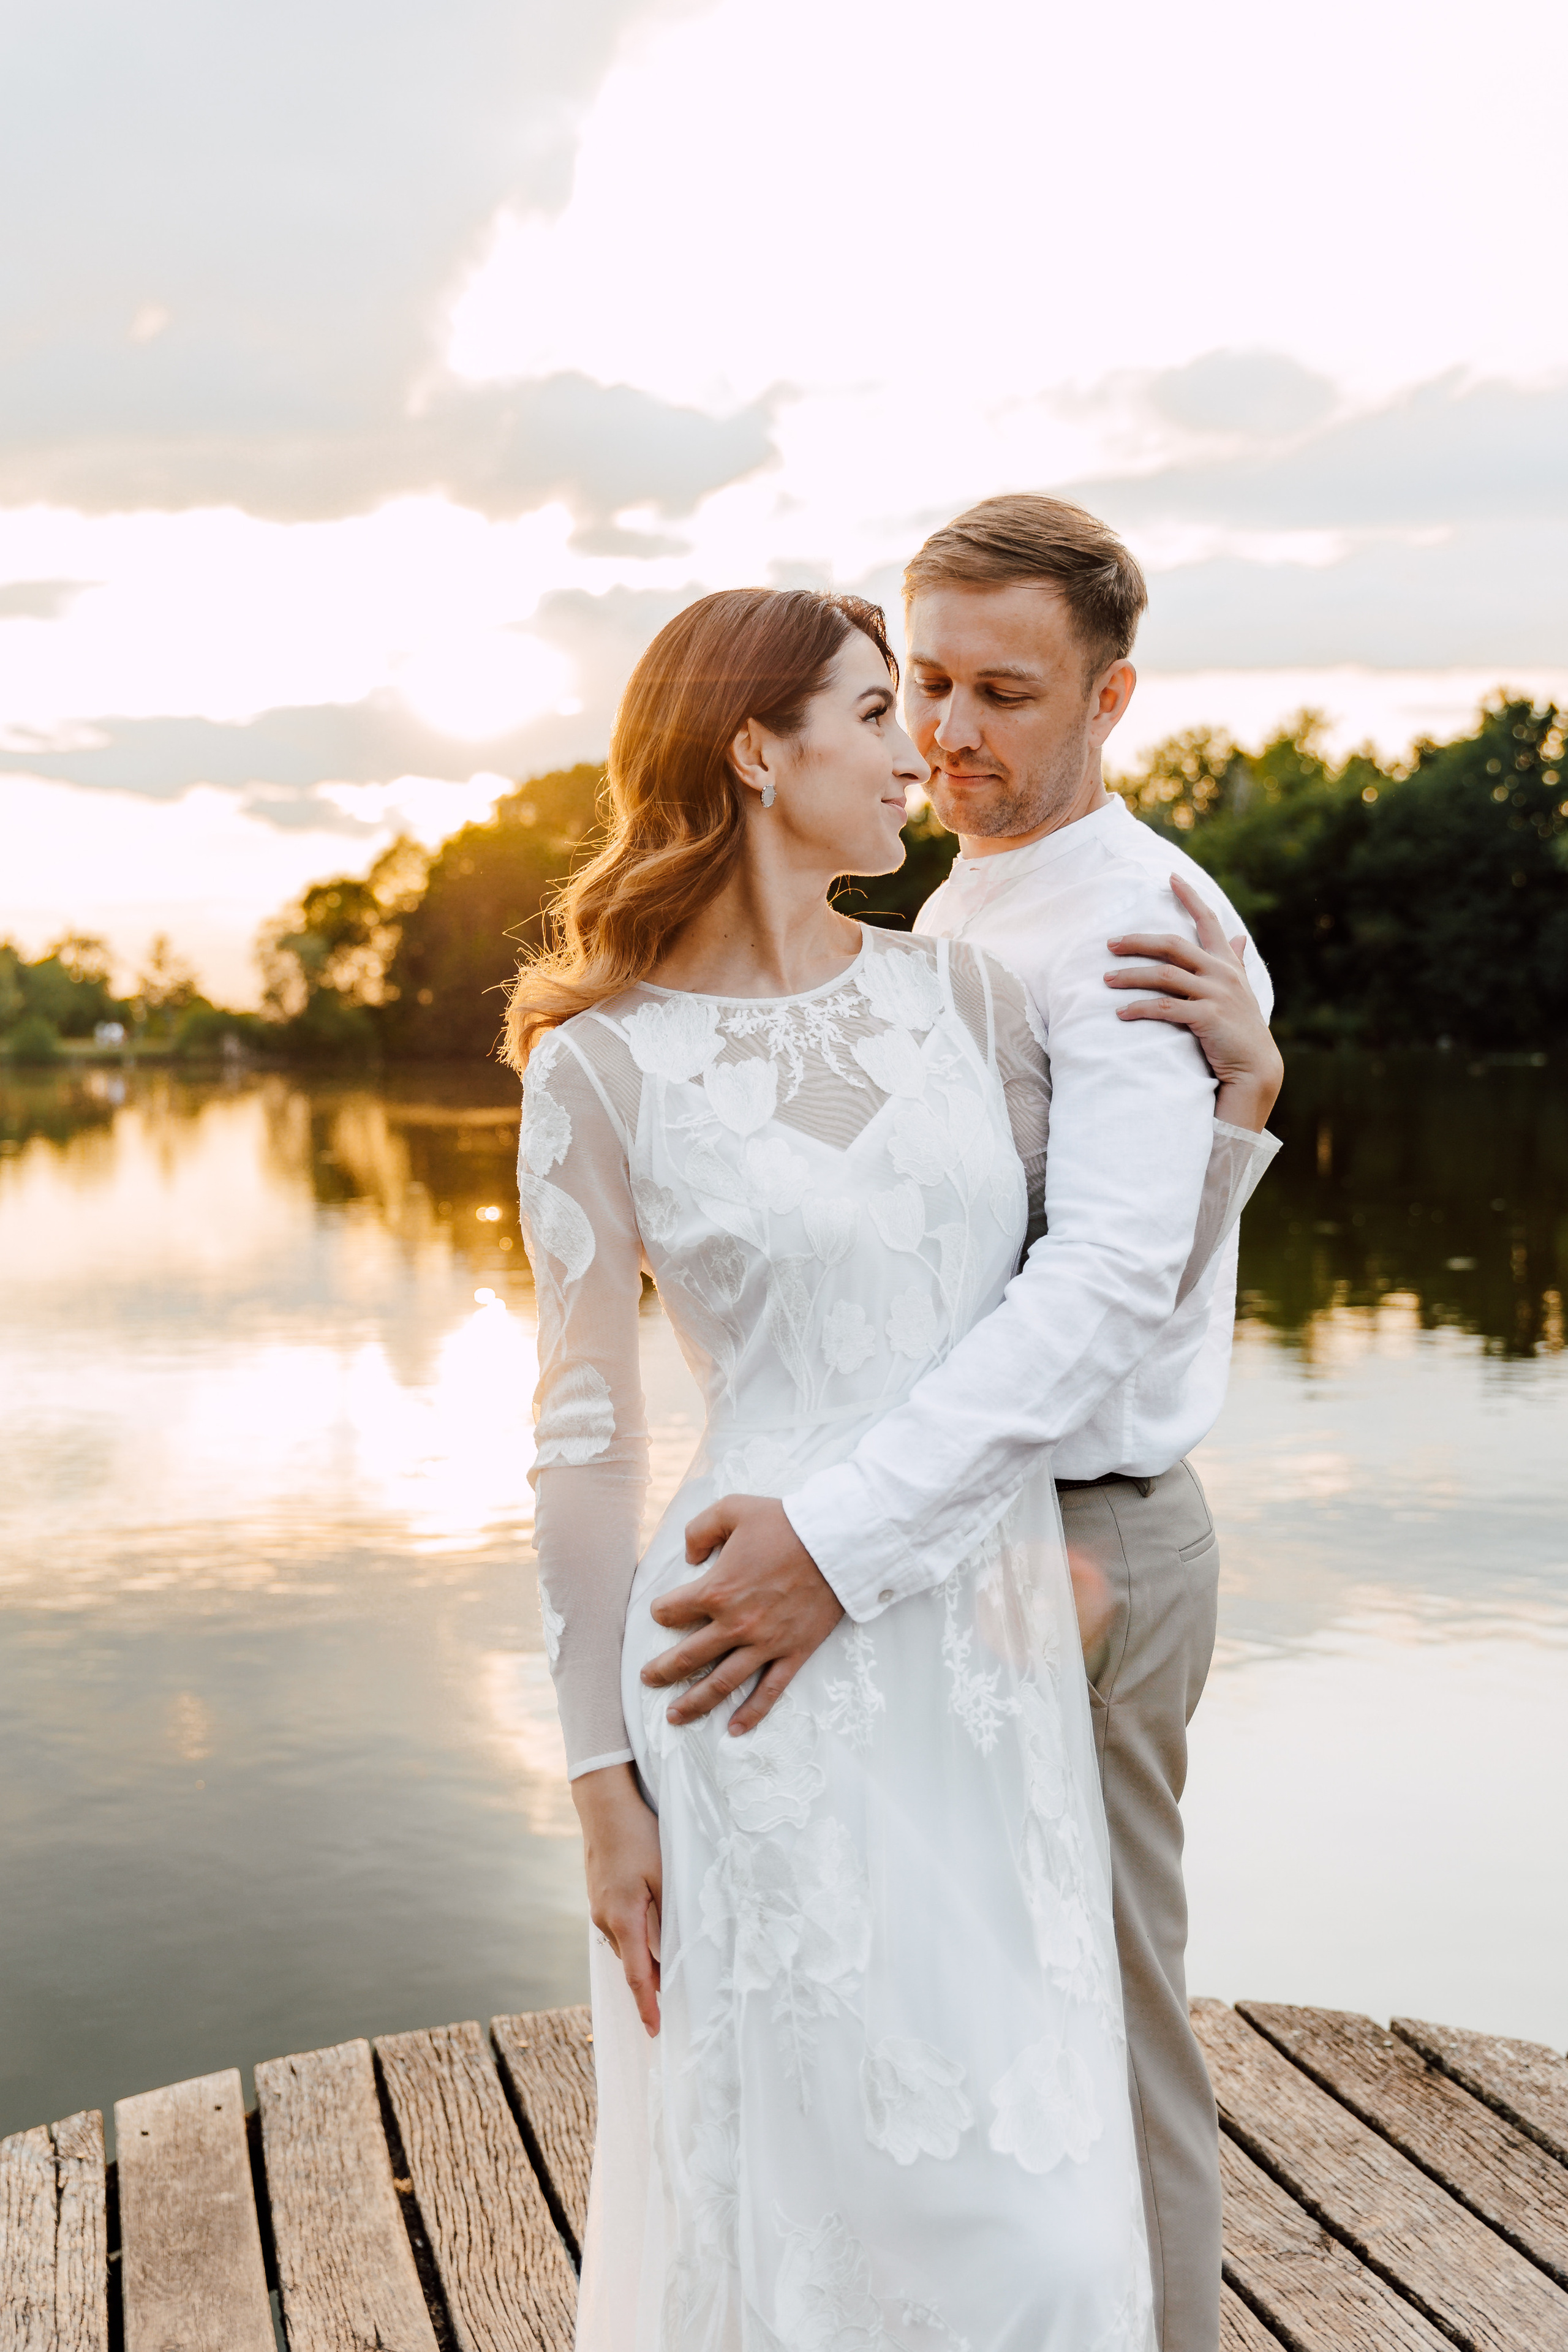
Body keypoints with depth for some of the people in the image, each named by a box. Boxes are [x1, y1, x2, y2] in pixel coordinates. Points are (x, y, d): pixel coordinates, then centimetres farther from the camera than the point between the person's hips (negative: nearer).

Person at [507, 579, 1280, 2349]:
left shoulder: (960, 995, 5)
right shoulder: (603, 1063, -7)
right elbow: (585, 1436, -5)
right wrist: (602, 1774, -4)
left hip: (995, 1649, 4)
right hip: (776, 1672, -4)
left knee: (1016, 2191, 15)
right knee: (796, 2179, 10)